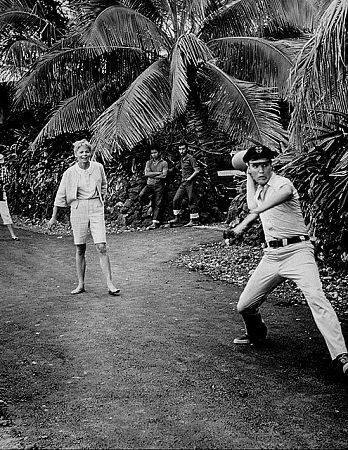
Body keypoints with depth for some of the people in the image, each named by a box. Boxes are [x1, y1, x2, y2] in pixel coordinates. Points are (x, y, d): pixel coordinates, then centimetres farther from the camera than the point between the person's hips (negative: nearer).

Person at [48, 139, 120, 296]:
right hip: (78, 209, 0)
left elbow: (104, 186, 21)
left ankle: (110, 284, -5)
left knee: (102, 248, -7)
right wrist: (54, 217, 7)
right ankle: (80, 284, 16)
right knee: (80, 249, 5)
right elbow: (60, 195, 5)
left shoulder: (98, 167, 1)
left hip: (96, 208, 0)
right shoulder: (70, 172, -2)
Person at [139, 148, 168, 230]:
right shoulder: (149, 162, 14)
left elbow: (164, 175, -8)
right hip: (150, 184, 3)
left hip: (159, 185, -2)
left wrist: (152, 175, -4)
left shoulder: (164, 163, 4)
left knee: (158, 204, -7)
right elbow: (146, 173, -1)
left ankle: (155, 223, -7)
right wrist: (158, 173, -6)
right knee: (141, 195, -26)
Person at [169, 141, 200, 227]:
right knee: (176, 199, 1)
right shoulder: (181, 159, 16)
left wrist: (190, 178, -17)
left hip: (190, 183, -8)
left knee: (192, 201, -3)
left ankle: (194, 220, 4)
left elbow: (197, 170, -14)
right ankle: (176, 218, 9)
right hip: (183, 183, 8)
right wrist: (183, 177, 16)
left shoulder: (191, 158, -9)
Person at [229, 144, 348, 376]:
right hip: (272, 254, 7)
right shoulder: (259, 187, 16)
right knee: (245, 306, 9)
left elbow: (282, 194, -32)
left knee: (316, 298, -27)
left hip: (297, 250, -7)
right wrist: (250, 178, 10)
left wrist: (250, 217, -45)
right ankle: (257, 335, 39)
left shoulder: (281, 183, -10)